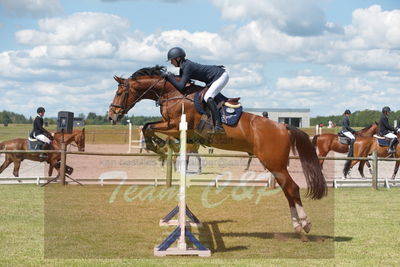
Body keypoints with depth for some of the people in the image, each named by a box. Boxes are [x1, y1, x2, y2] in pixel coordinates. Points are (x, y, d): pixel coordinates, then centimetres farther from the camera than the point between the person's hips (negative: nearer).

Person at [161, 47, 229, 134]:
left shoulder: (188, 67, -24)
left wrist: (169, 77, -18)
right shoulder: (183, 66, 6)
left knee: (208, 98, -24)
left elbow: (181, 87, -28)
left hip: (221, 76, -11)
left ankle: (218, 126, -30)